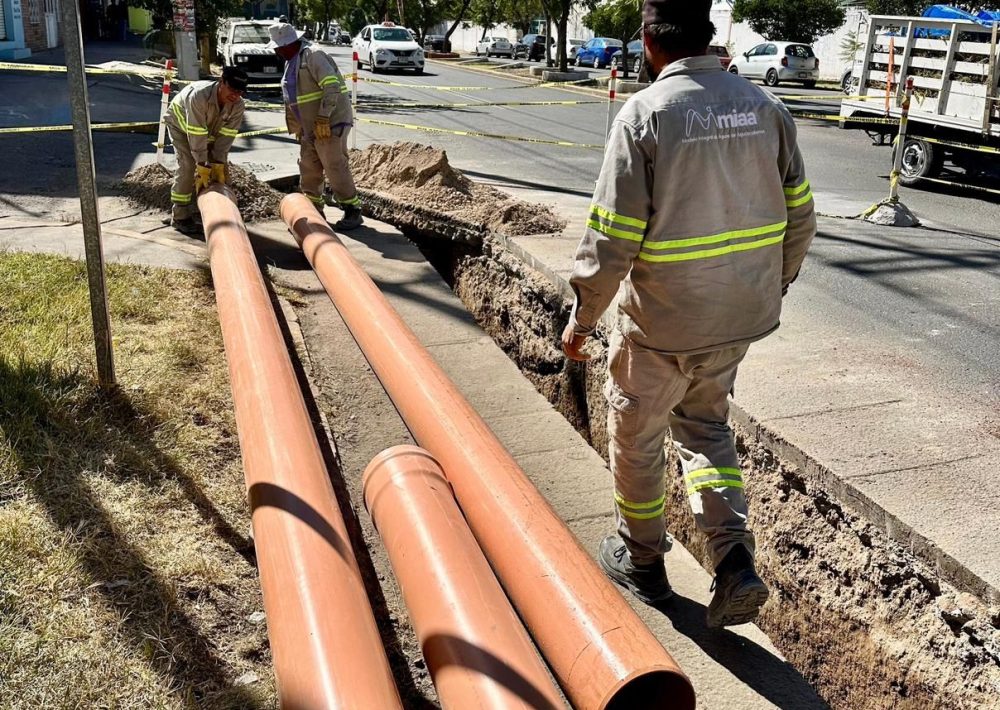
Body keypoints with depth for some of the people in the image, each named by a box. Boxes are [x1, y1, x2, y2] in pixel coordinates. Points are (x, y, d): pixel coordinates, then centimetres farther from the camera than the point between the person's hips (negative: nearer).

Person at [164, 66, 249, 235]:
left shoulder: (238, 106, -28)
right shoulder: (199, 96, -44)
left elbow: (226, 137, -23)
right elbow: (196, 136, -41)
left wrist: (218, 166, -28)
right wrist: (203, 168, -39)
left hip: (209, 129, 6)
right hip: (180, 123, -6)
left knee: (220, 168, -2)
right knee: (188, 166, -19)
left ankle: (199, 212, 12)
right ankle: (180, 217, -10)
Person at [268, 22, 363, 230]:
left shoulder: (312, 55, -15)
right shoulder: (292, 61, 15)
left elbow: (332, 87, -24)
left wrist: (323, 119, -27)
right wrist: (297, 126, 21)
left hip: (329, 124, -10)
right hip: (309, 127, 10)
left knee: (335, 168, -7)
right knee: (308, 168, 12)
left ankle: (353, 212, 1)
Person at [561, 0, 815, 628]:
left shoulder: (646, 113, -15)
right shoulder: (764, 106, 0)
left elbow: (613, 237, -16)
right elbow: (799, 215, 5)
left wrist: (582, 318, -4)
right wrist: (775, 286, 20)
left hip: (663, 321, -5)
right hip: (743, 315, 6)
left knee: (636, 432, 17)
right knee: (704, 423, 25)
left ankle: (642, 561, 34)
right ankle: (736, 559, 13)